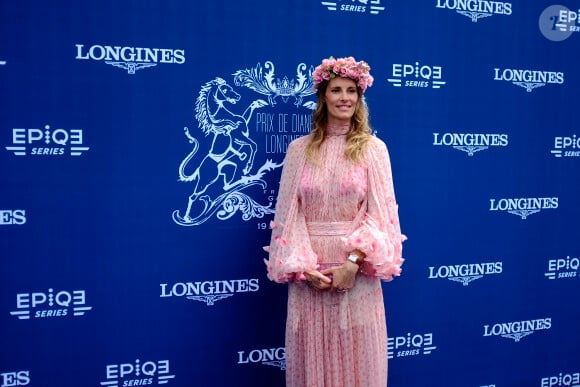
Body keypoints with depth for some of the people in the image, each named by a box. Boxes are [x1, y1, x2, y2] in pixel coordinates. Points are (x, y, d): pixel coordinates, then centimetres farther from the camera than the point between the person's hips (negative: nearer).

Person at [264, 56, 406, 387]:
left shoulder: (373, 148, 0)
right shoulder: (299, 149, 4)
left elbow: (379, 212, -5)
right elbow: (289, 213, 1)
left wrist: (353, 261, -16)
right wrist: (303, 266, -10)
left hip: (357, 271, -1)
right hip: (310, 271, 1)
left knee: (358, 357, 8)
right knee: (312, 357, 10)